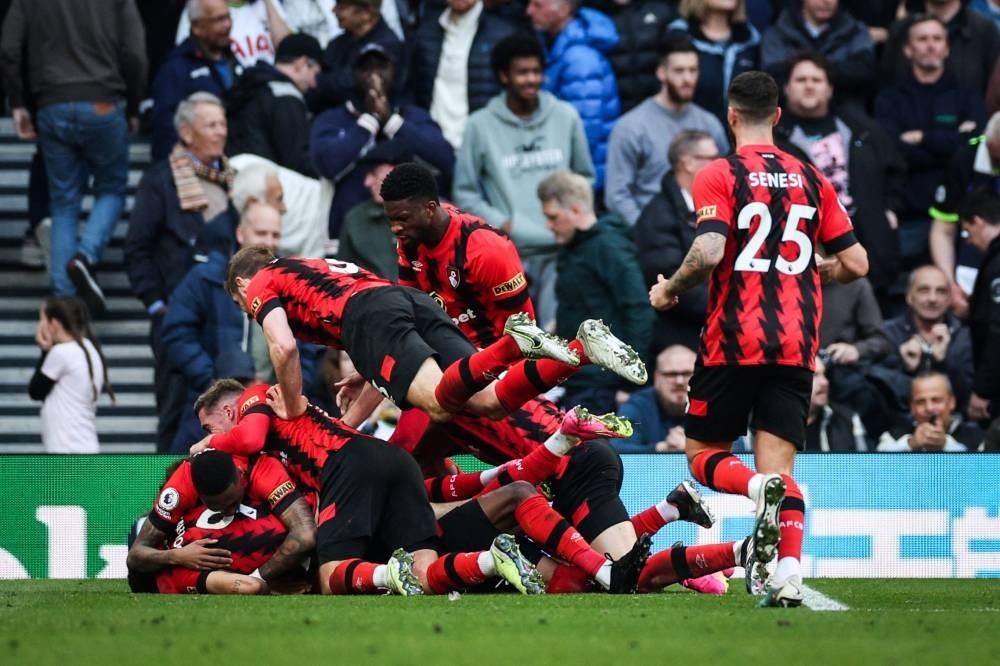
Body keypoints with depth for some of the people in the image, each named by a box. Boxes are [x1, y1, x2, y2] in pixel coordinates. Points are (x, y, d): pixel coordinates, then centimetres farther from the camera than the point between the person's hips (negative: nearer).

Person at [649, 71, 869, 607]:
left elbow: (709, 252, -18)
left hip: (734, 341, -4)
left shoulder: (718, 177, -3)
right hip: (796, 346, 4)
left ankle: (762, 489, -24)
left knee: (703, 454, 10)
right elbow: (856, 263, 10)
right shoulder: (810, 179, 10)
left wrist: (667, 291, 0)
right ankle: (788, 573, -19)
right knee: (778, 463, 4)